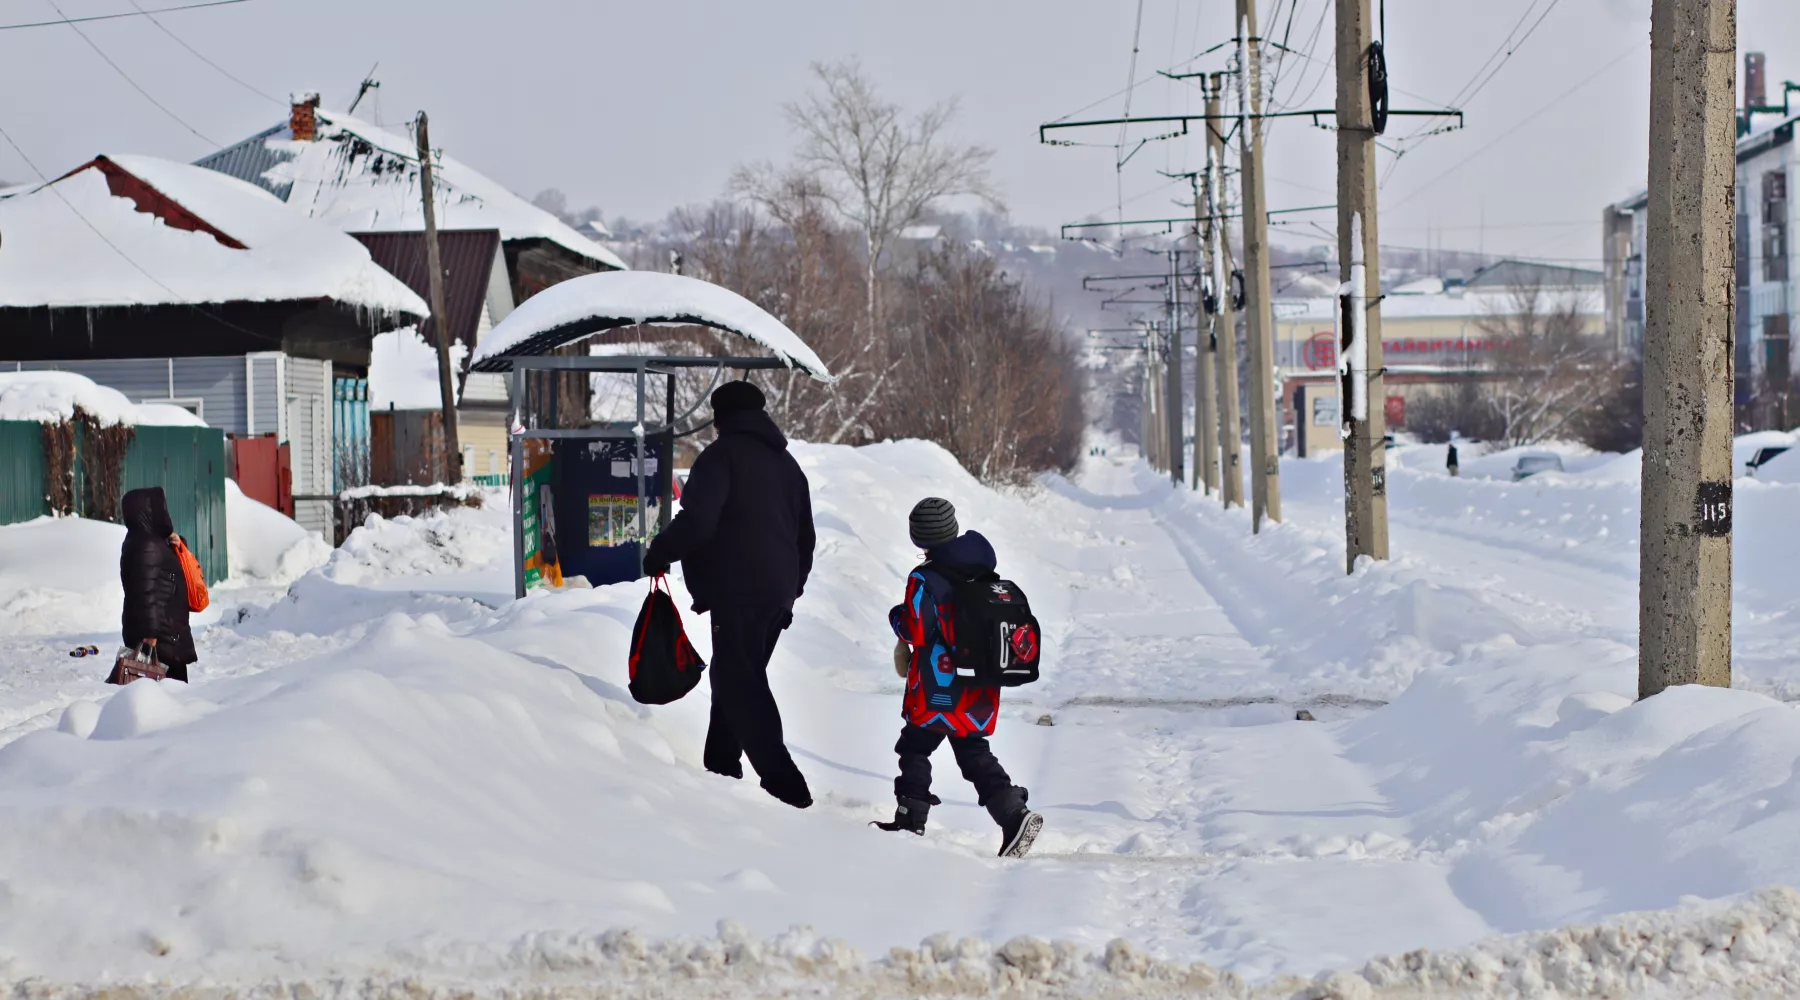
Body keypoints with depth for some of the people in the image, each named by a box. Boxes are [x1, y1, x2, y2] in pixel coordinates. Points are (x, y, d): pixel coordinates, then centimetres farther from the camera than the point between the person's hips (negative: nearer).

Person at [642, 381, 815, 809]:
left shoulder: (723, 454, -5)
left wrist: (658, 555, -3)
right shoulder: (787, 463, 21)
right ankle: (721, 765, 18)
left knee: (739, 685, -10)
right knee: (738, 679, 18)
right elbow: (805, 537, 26)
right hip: (778, 594, 8)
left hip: (738, 592, -8)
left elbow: (696, 521, -18)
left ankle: (783, 783, -21)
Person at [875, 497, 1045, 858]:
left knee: (915, 746, 9)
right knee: (974, 752, 11)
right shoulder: (983, 571, 5)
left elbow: (917, 631, -15)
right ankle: (1014, 814, -5)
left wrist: (897, 616, 5)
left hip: (939, 689, -6)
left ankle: (910, 819, 8)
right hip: (980, 690, 6)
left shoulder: (925, 580, -16)